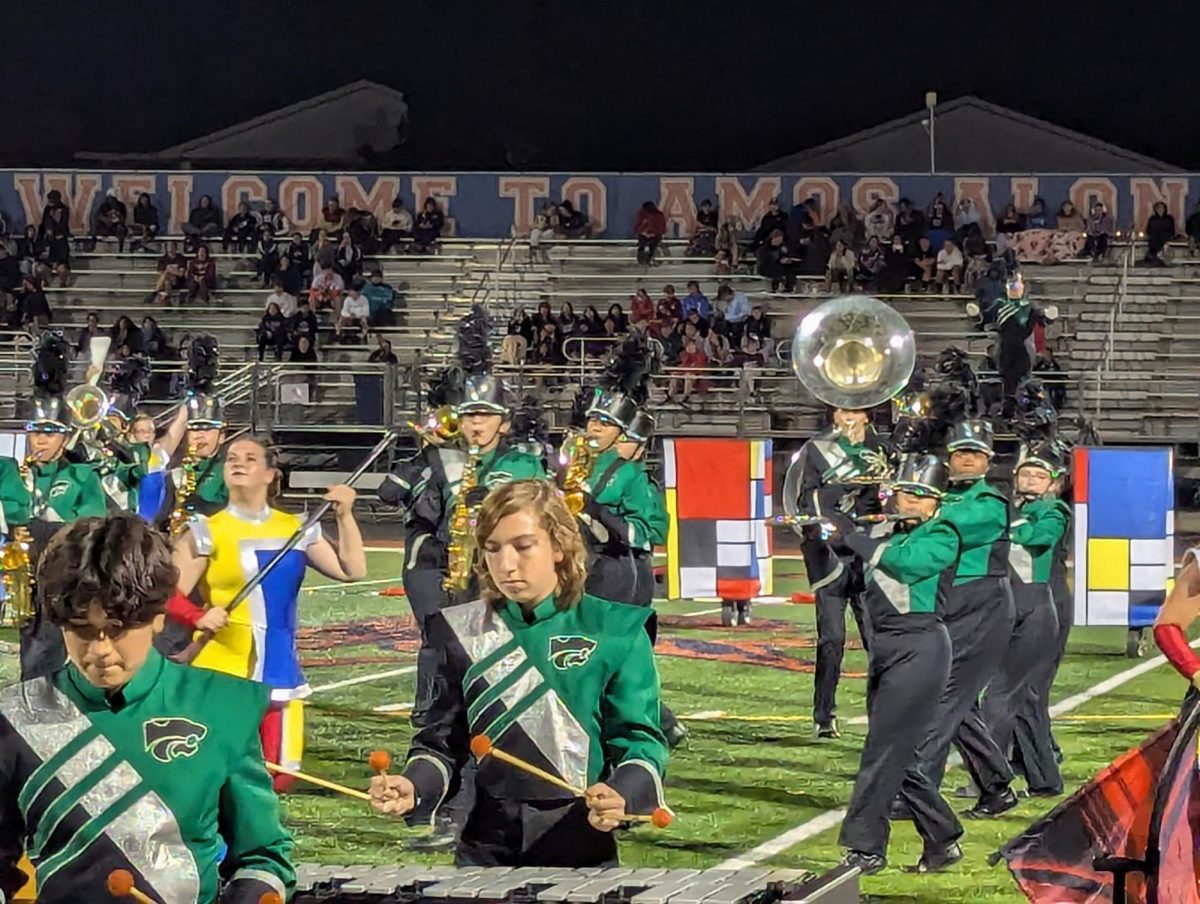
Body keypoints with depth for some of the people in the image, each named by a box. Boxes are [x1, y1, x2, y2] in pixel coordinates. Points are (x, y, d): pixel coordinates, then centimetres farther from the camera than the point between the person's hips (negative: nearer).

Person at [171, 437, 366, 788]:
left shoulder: (296, 529, 8)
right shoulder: (206, 532, -3)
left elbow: (352, 570, 5)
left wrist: (345, 516, -4)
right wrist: (199, 616, -25)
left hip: (279, 674, 4)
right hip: (222, 674, -4)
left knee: (275, 779, 3)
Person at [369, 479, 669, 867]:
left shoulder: (614, 632, -3)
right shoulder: (462, 633, 5)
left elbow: (638, 738, -5)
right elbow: (443, 742, 9)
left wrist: (621, 794, -25)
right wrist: (414, 786, -12)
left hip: (580, 847, -2)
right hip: (486, 848, 2)